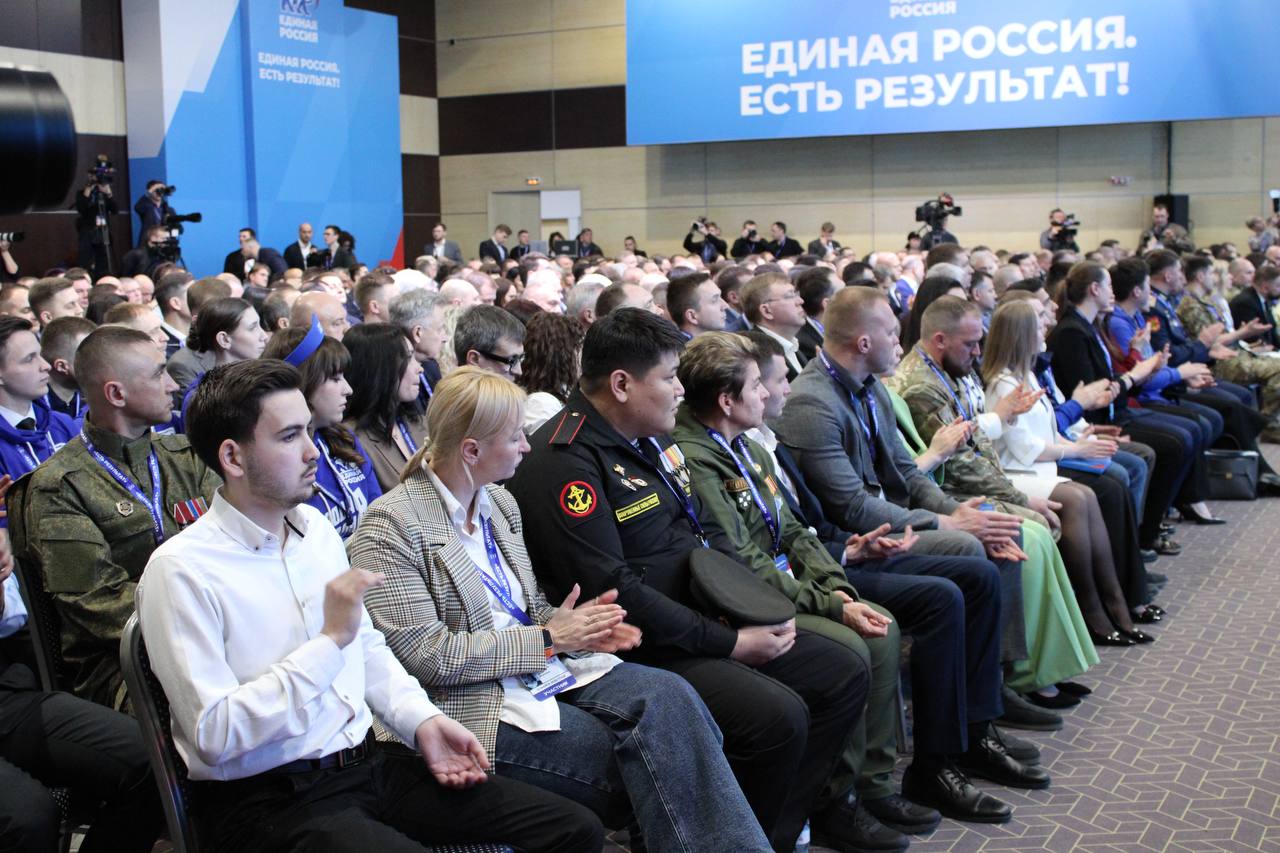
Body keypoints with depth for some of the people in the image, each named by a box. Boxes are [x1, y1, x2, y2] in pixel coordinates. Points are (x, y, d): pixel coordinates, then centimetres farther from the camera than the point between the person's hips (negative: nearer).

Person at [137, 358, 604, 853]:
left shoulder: (317, 529, 12)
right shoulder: (181, 571, -12)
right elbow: (213, 735, -18)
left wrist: (422, 720, 4)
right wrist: (331, 640, -18)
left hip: (368, 762, 8)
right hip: (266, 799, -8)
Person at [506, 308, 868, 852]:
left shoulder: (645, 439, 12)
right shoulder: (563, 461, -18)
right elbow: (613, 591, -24)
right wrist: (729, 643, -19)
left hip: (700, 616, 10)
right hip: (639, 645, -10)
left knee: (844, 676, 5)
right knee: (778, 715, -27)